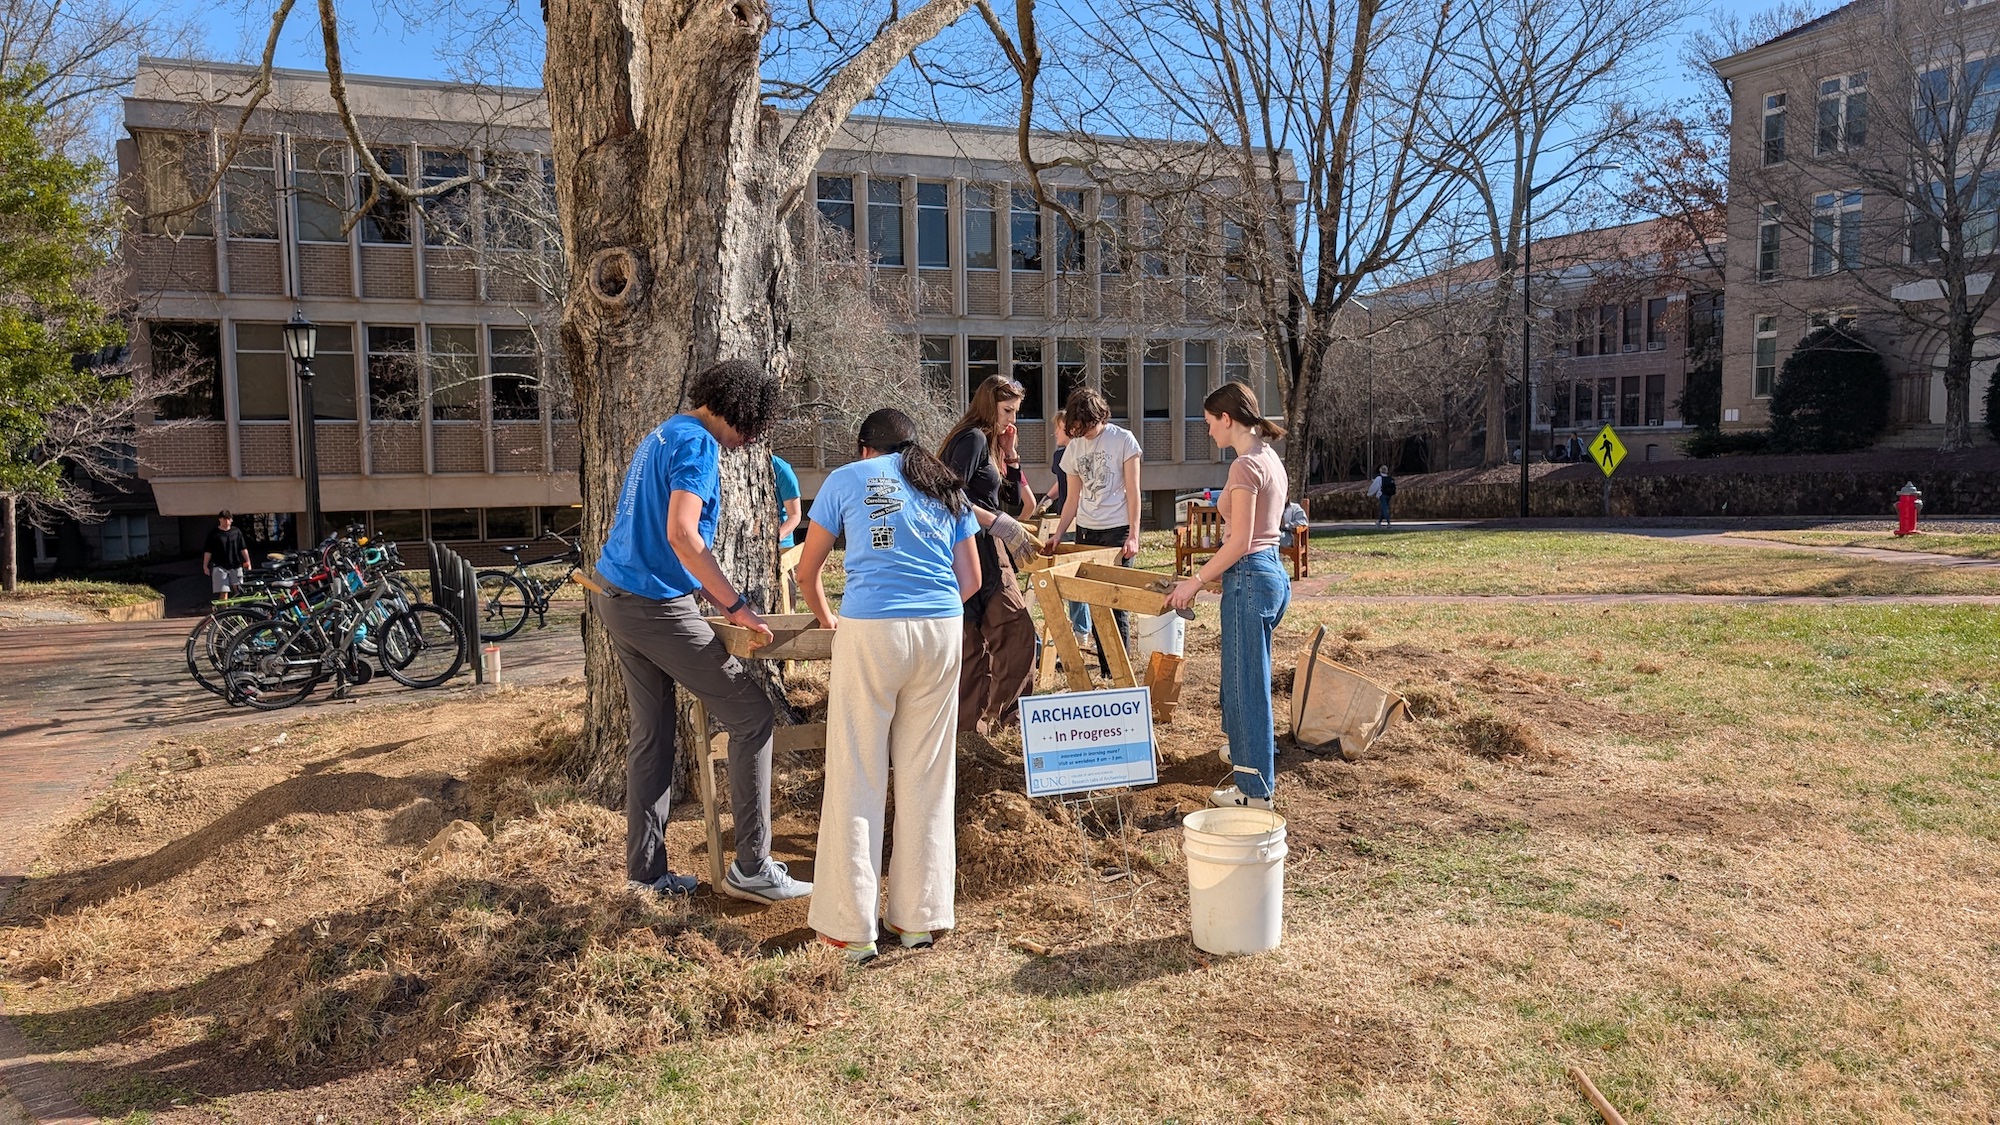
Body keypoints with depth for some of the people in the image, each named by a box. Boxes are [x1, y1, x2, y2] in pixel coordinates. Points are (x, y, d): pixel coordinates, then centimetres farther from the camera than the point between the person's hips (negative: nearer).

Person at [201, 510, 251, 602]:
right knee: (223, 592, -7)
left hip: (236, 565, 2)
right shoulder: (214, 533, 0)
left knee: (238, 590, -1)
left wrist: (247, 561, 8)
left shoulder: (236, 532, 7)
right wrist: (205, 566, 0)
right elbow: (208, 551, 2)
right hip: (219, 566, -2)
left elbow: (243, 549, 12)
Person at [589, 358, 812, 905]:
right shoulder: (698, 444, -13)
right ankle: (752, 867, 0)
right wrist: (735, 605, -21)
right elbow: (681, 534, -25)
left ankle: (646, 871, 18)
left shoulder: (661, 435, 18)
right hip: (657, 607, -10)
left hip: (616, 595, 10)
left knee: (652, 731, 13)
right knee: (753, 715, -3)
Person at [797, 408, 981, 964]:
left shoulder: (847, 478, 13)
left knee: (856, 778, 3)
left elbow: (807, 572, 17)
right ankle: (918, 917, 16)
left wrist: (828, 619, 34)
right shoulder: (947, 487, 21)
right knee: (927, 777, 10)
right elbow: (971, 580, 18)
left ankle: (852, 928, 6)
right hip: (943, 629, 3)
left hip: (871, 629, -3)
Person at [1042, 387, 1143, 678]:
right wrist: (1058, 533, 4)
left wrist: (1133, 535, -11)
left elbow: (1133, 492, -6)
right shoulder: (1074, 447, 9)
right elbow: (1073, 498, 13)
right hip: (1085, 531, 5)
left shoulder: (1123, 440, -4)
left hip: (1116, 530, -5)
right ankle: (1104, 663, 11)